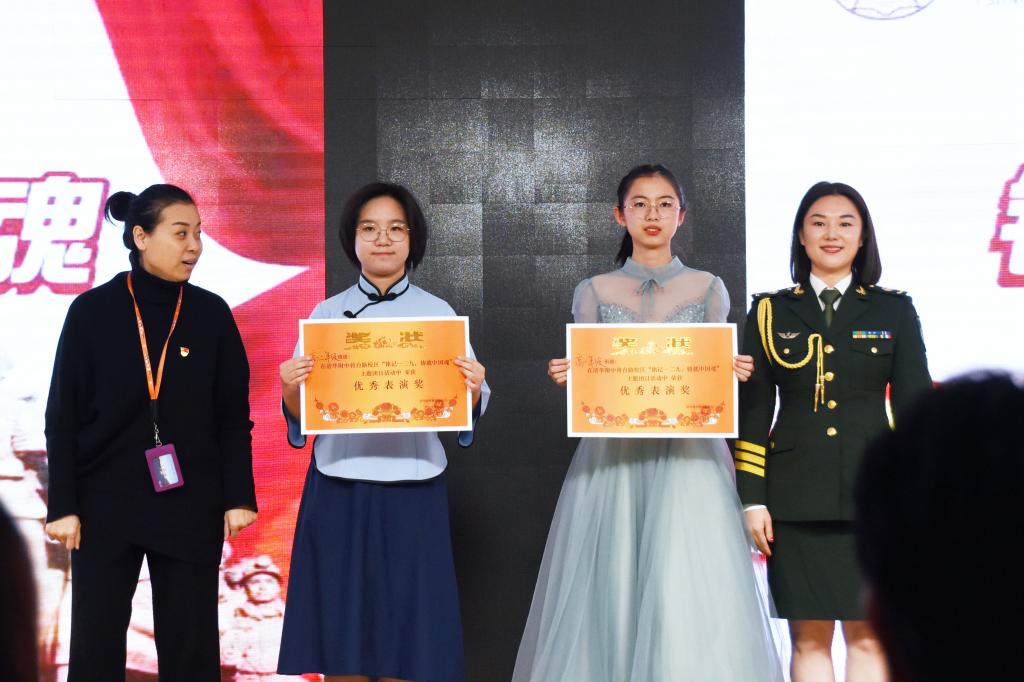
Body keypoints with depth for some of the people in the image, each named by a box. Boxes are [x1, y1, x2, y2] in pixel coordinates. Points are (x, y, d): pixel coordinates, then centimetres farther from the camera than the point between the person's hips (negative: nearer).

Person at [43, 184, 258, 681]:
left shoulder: (212, 314, 2)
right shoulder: (92, 311, -3)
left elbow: (233, 415, 5)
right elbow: (63, 416, -2)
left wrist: (239, 497, -1)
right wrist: (63, 506, -6)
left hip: (190, 505, 1)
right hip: (107, 503, -1)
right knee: (96, 642, 3)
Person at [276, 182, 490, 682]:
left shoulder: (438, 313, 3)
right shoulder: (326, 313, 6)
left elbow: (462, 411, 1)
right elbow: (301, 414, 5)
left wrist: (473, 392, -20)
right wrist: (290, 390, -16)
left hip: (412, 488, -1)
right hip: (338, 487, 1)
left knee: (406, 620, 2)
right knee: (339, 623, 4)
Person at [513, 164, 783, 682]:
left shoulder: (708, 290, 10)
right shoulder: (594, 293, 10)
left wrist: (734, 374, -13)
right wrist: (566, 376, -13)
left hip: (688, 461, -1)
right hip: (612, 460, 1)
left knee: (688, 597, -10)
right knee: (610, 589, -3)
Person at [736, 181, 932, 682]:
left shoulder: (893, 311, 8)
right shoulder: (770, 313, 8)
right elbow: (752, 413, 7)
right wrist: (752, 500, 0)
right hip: (797, 501, 0)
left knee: (868, 637, 1)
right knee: (809, 639, 1)